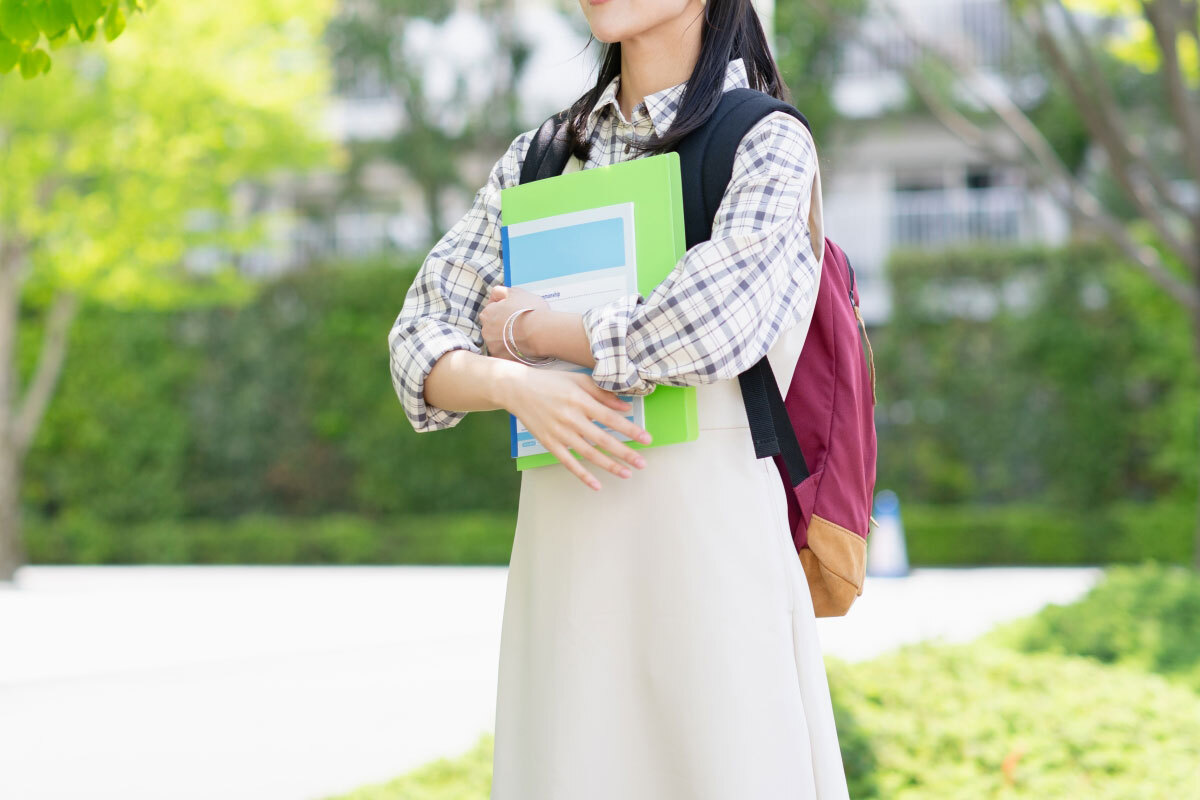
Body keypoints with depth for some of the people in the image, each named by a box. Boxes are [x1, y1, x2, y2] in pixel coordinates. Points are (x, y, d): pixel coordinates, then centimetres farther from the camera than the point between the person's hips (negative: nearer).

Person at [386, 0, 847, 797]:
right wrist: (515, 386, -12)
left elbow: (716, 325, -17)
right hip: (563, 548, 4)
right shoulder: (540, 156, 15)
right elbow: (421, 342, 10)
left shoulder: (770, 144, 0)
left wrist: (529, 329, -3)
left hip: (705, 534, -4)